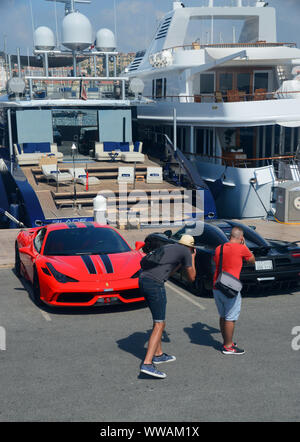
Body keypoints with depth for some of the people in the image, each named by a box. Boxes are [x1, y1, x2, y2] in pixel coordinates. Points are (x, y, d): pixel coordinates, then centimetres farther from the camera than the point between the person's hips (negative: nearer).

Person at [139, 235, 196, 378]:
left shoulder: (166, 247, 28)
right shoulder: (186, 252, 6)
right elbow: (191, 277, 13)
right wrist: (193, 258, 26)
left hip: (143, 280, 8)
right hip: (155, 284, -8)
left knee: (158, 319, 23)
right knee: (159, 325, -5)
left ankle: (158, 354, 33)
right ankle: (147, 364, -15)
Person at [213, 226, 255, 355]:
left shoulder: (218, 248, 9)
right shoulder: (241, 249, -8)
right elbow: (252, 260, 9)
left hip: (216, 288, 7)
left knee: (223, 316, 18)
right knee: (231, 318, 0)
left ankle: (226, 342, 29)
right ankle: (228, 347, 5)